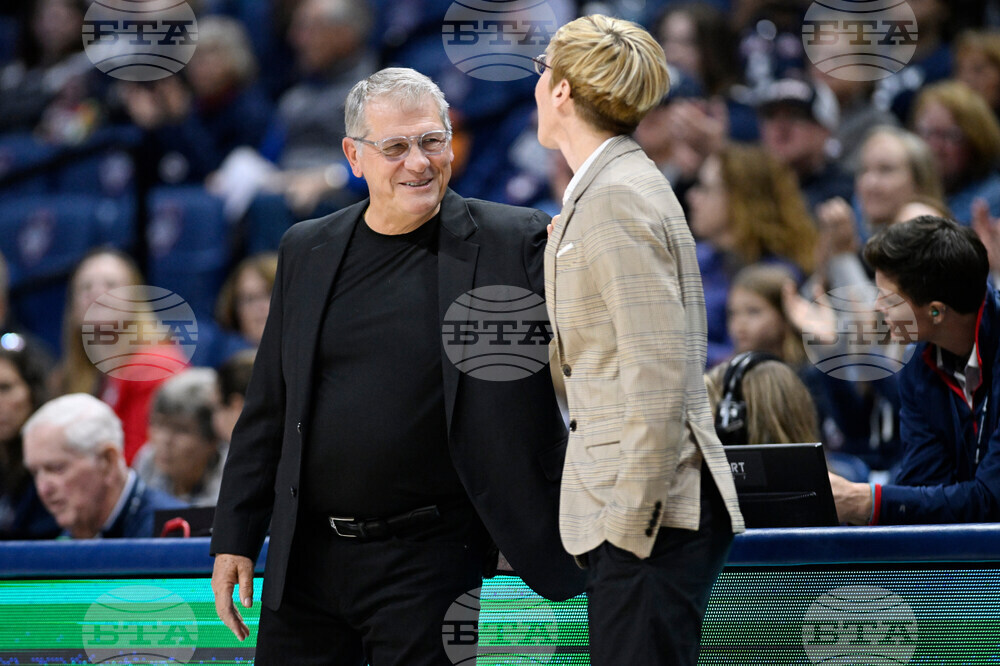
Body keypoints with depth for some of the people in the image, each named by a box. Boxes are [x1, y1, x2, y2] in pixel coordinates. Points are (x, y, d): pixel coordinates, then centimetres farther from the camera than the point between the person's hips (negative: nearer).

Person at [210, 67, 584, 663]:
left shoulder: (511, 243, -2)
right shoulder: (308, 251, 9)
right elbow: (268, 409, 13)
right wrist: (235, 538, 10)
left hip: (430, 563, -4)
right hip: (305, 557, 4)